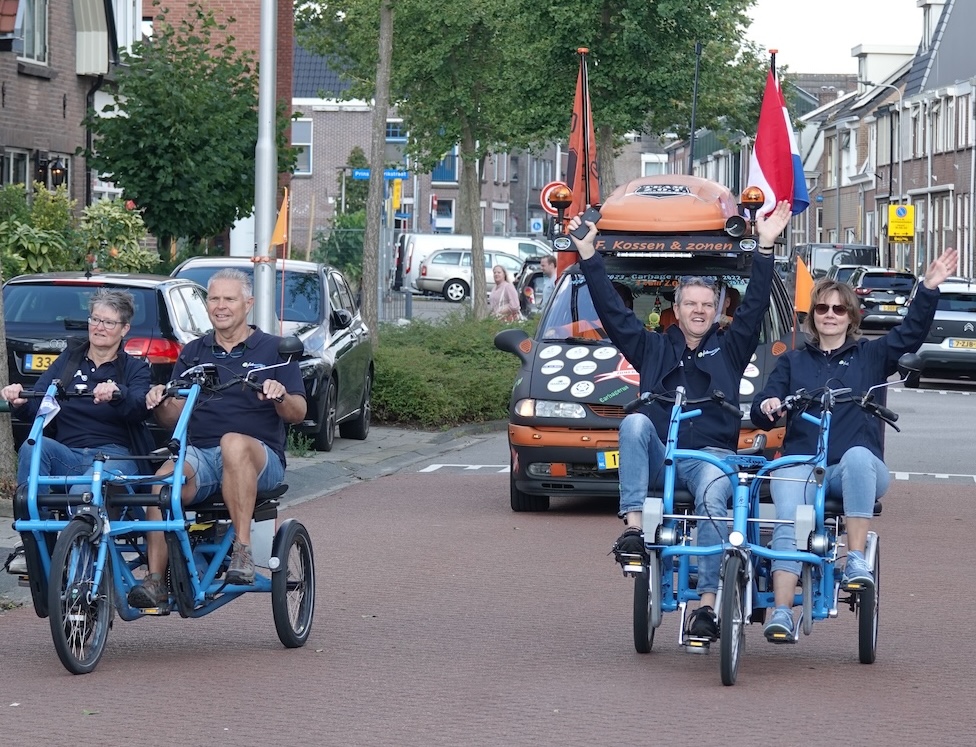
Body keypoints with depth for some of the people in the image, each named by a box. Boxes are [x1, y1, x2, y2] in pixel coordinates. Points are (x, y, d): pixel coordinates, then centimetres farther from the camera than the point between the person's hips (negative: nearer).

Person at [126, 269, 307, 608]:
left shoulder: (273, 349, 10)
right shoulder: (193, 353, 20)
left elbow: (298, 414, 2)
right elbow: (173, 418, 12)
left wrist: (281, 396, -21)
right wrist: (161, 404, -11)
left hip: (260, 457, -2)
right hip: (199, 454, 2)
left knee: (234, 443, -39)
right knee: (165, 478, -32)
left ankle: (242, 550, -38)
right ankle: (155, 580, -33)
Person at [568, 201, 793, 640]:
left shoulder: (729, 350, 19)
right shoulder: (653, 349, 20)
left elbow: (755, 307, 9)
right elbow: (611, 311, 15)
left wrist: (766, 249, 0)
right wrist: (587, 255, 9)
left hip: (711, 455, -1)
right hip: (658, 456, 1)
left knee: (712, 498, -33)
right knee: (635, 423, -31)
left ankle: (707, 603, -39)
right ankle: (633, 526, -39)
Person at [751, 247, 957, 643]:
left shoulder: (871, 356, 17)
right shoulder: (793, 361, 21)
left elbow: (911, 333, 3)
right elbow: (761, 414, 13)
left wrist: (929, 287, -10)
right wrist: (767, 406, -12)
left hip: (859, 469, -1)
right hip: (802, 465, 1)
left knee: (857, 456, -38)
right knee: (789, 522, -29)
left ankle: (856, 561, -39)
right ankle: (781, 614, -38)